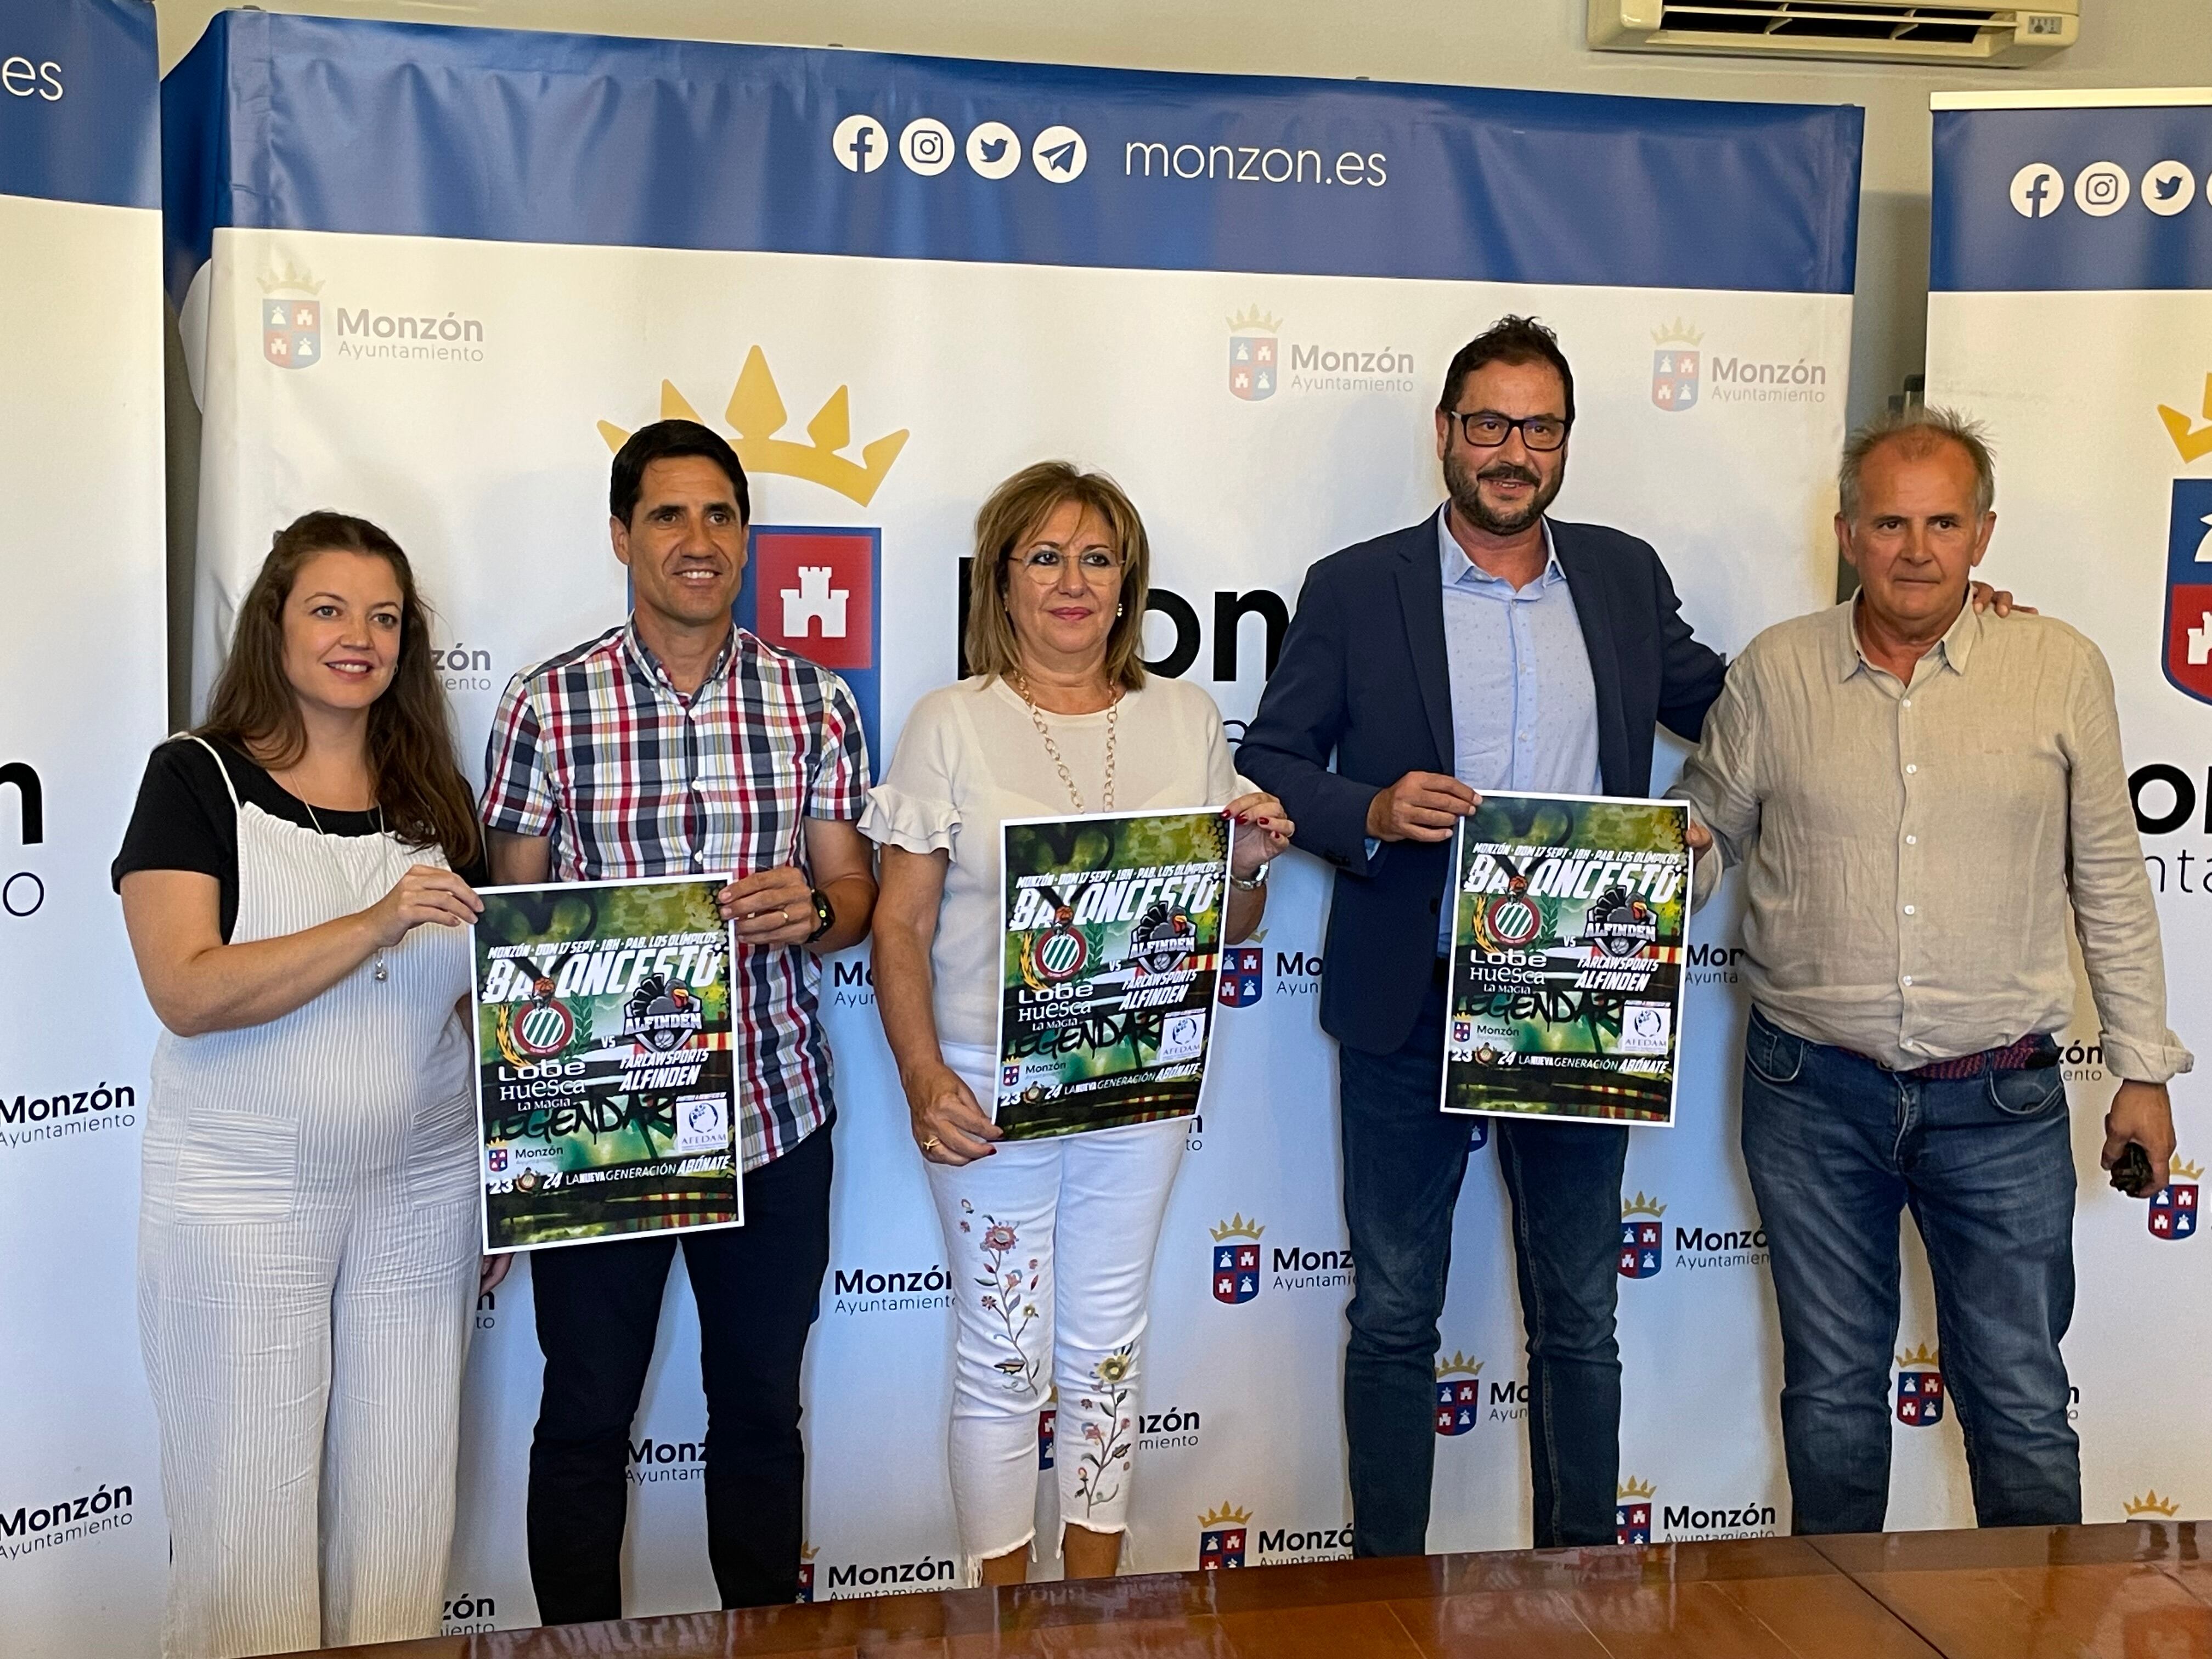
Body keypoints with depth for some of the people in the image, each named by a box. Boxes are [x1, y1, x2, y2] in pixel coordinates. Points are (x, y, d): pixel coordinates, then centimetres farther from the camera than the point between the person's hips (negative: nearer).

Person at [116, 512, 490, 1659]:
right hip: (243, 1198, -4)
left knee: (402, 1508, 8)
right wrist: (377, 925, -26)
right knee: (248, 1520, 2)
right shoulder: (199, 778, -4)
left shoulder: (434, 796, 9)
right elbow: (187, 992, -16)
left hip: (423, 1189, 4)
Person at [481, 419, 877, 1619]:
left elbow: (853, 892, 7)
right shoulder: (547, 705, -3)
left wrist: (812, 912, -17)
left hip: (773, 1107, 2)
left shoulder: (816, 701, 2)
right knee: (585, 1416, 11)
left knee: (760, 1407, 16)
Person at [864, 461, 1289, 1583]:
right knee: (1003, 1354, 6)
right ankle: (1005, 1606, 24)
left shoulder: (1186, 720, 5)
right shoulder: (953, 725, -5)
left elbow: (1225, 930, 10)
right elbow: (902, 924, -7)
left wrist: (1249, 865, -11)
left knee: (1108, 1344, 14)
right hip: (992, 1081, -3)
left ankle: (1097, 1600, 30)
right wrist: (923, 1079, -19)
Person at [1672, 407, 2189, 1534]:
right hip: (1813, 1095, 1)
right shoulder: (1775, 672, 0)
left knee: (2021, 1399, 7)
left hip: (2000, 1102, 0)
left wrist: (2144, 1069, 7)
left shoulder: (2062, 669, 0)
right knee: (1833, 1391, 13)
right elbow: (1701, 835, 11)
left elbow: (2110, 879, 6)